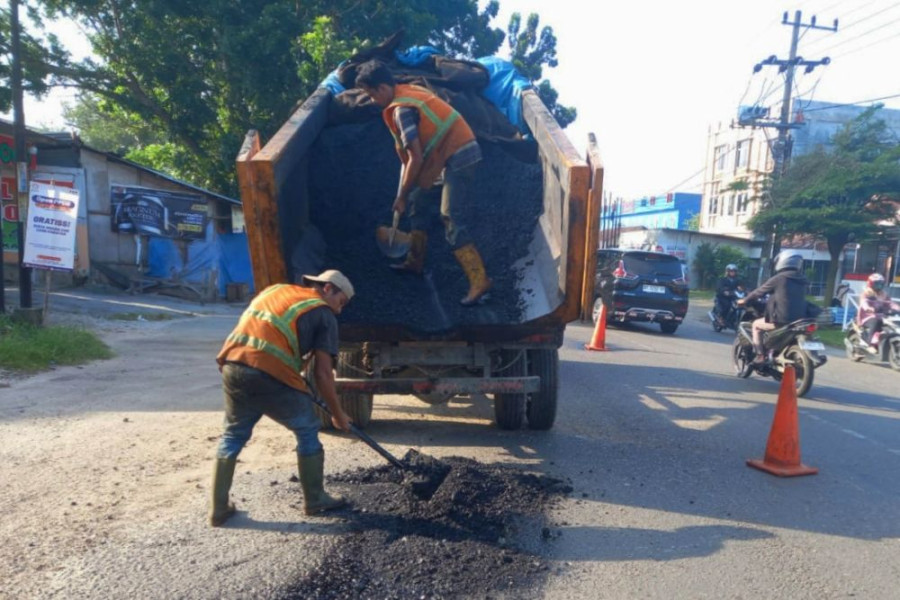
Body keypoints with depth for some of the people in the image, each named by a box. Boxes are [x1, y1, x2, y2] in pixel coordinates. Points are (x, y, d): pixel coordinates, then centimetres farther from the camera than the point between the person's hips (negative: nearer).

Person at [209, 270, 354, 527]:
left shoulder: (275, 289, 26)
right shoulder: (323, 314, 8)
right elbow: (322, 373, 3)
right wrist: (338, 414, 16)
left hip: (233, 366, 6)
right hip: (271, 376, -6)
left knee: (233, 436, 24)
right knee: (308, 432, 15)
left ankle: (218, 508, 29)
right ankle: (314, 500, 27)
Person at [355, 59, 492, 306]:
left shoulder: (401, 109, -17)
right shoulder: (409, 91, 11)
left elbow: (416, 159, -19)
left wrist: (401, 196, -9)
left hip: (458, 156, -10)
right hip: (457, 150, 10)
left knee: (449, 217, -15)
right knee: (416, 200, 17)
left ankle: (480, 280, -15)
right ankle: (415, 261, 28)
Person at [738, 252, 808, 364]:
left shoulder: (778, 279, -7)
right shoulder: (801, 281, 13)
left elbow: (760, 291, 3)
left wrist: (744, 300, 19)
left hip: (781, 319, -7)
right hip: (799, 320, 7)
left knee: (756, 324, 16)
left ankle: (760, 355, 9)